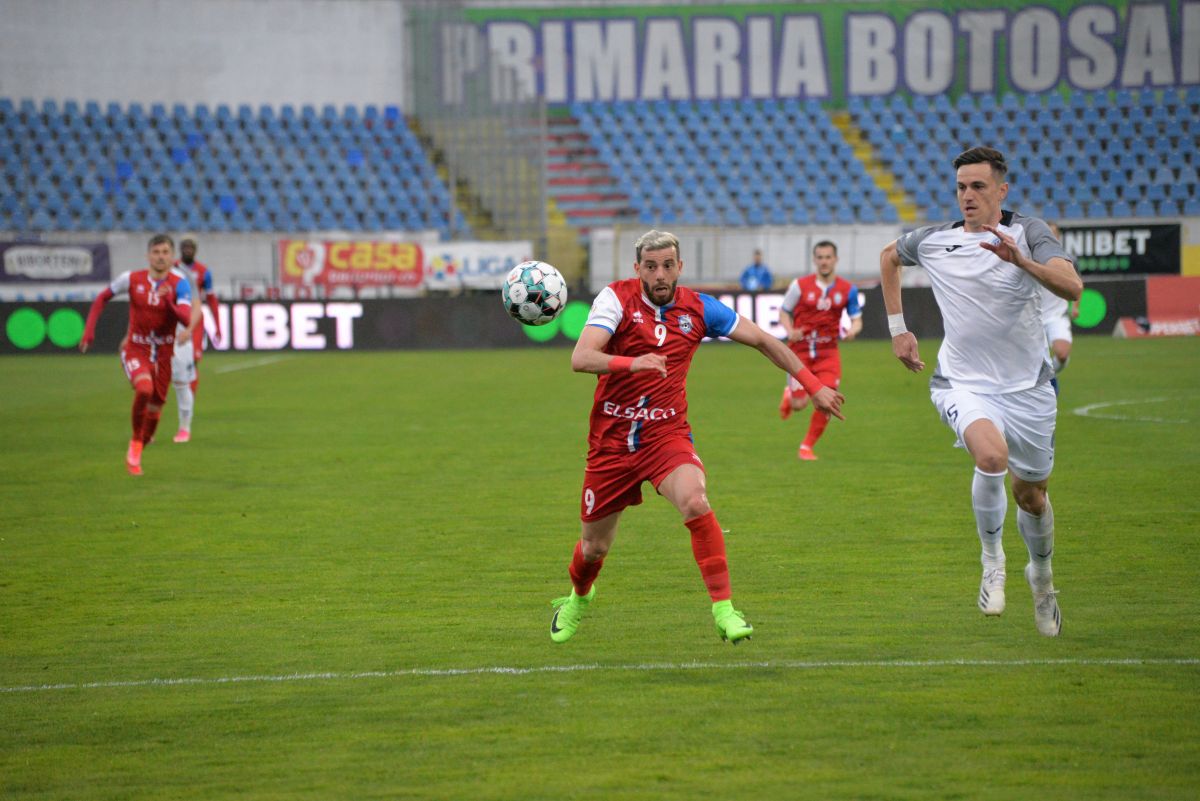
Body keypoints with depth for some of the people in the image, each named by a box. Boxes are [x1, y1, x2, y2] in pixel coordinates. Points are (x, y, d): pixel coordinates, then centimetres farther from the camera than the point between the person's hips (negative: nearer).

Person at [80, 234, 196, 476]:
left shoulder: (179, 284, -9)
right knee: (144, 389, -30)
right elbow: (102, 298, 9)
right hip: (135, 349, -2)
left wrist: (168, 301, -38)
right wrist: (89, 330, 0)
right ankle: (135, 444, -9)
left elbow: (186, 319, -23)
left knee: (154, 408, 7)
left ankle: (136, 455, 33)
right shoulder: (132, 279, -6)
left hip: (163, 354, 2)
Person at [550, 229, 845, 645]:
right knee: (594, 547, 10)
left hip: (667, 435, 0)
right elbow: (580, 358, -25)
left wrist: (813, 385, 3)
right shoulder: (616, 298, -12)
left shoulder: (699, 308, -3)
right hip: (611, 439, 0)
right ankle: (578, 597, 46)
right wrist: (633, 363, -43)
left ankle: (724, 611, -26)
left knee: (695, 503, -31)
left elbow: (762, 341, 7)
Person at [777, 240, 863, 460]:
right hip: (800, 349, -1)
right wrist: (790, 331, -17)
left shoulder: (847, 289, -1)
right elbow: (784, 312, 3)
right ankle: (789, 394, 35)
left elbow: (857, 319, 6)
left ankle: (807, 447, 8)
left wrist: (853, 330, -18)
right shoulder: (800, 285, -6)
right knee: (799, 404, -4)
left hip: (828, 352, 1)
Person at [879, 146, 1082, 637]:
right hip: (963, 385, 0)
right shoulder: (934, 242, 0)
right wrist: (897, 328, 19)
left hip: (1027, 388, 0)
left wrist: (1022, 261, -40)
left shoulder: (1028, 232, -8)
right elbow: (889, 256, 23)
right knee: (991, 455, -31)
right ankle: (992, 559, -8)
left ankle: (1041, 574, 44)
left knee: (1031, 494, 12)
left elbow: (1072, 287, -24)